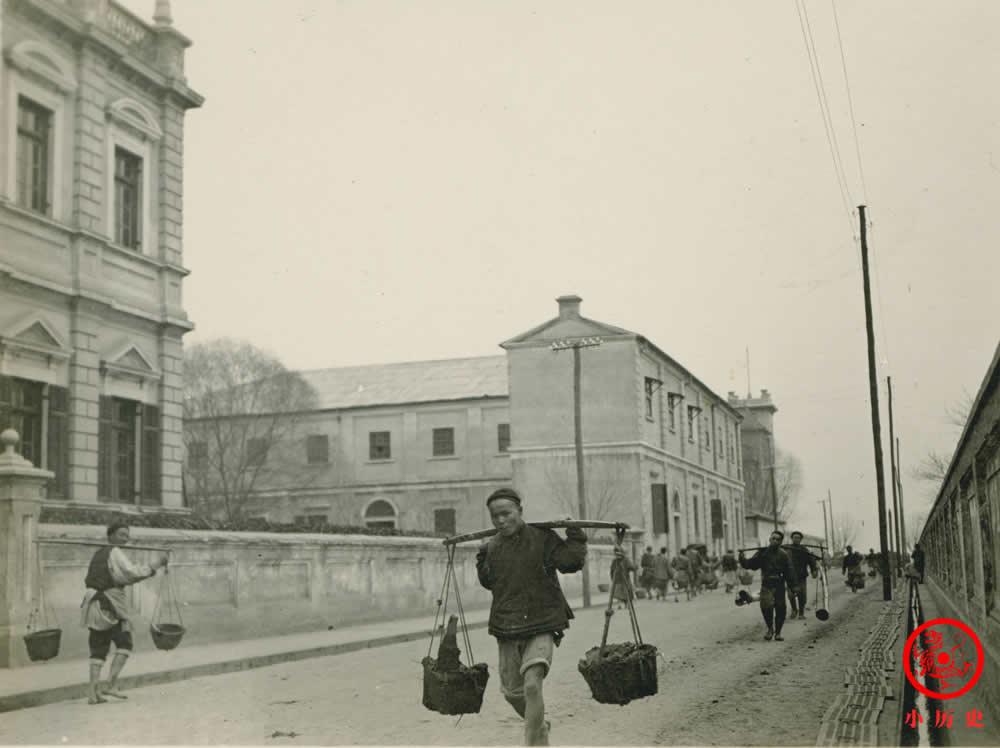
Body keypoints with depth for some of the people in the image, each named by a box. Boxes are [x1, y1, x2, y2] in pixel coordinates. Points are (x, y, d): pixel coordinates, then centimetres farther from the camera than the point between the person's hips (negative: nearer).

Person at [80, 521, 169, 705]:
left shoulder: (99, 555, 22)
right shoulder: (115, 553, -4)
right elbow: (131, 572, -18)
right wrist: (156, 564, -13)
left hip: (94, 605, 8)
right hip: (111, 605, -8)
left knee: (98, 649, 7)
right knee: (124, 644, 0)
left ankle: (94, 692, 0)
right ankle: (111, 685, -10)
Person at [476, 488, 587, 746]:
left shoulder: (542, 538, -7)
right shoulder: (492, 546, 7)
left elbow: (571, 562, -13)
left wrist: (575, 534, -13)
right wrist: (481, 560, 8)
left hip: (540, 626, -5)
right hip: (506, 628, 5)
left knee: (532, 685, -22)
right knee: (512, 691, 15)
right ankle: (539, 726, 44)